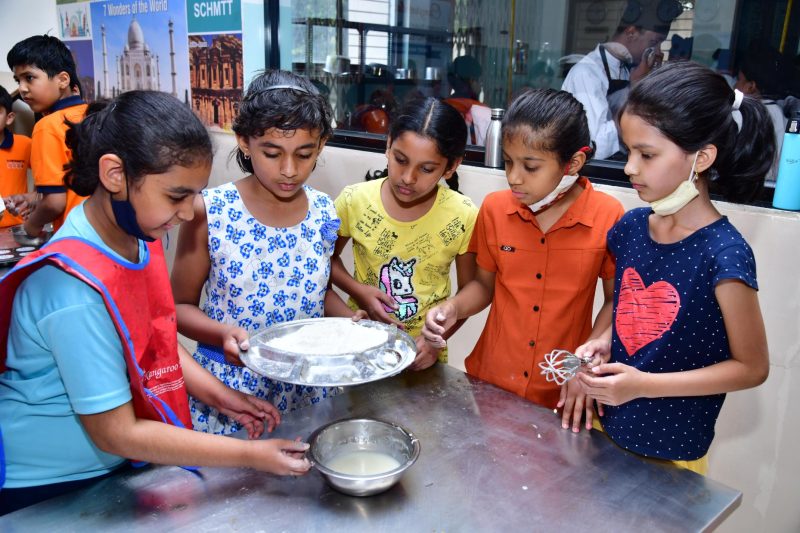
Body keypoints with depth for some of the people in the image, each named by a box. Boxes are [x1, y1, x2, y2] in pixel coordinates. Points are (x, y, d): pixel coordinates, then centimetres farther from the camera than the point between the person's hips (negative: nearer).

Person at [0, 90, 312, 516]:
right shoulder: (78, 290, -32)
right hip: (48, 488, -6)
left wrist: (220, 396, -5)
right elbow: (115, 433, -24)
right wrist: (250, 455, -21)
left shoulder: (137, 233, -8)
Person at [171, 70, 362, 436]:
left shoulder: (323, 212, -4)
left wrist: (353, 323, -7)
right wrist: (223, 333, -25)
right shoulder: (210, 213, -15)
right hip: (229, 392, -3)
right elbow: (181, 304, -5)